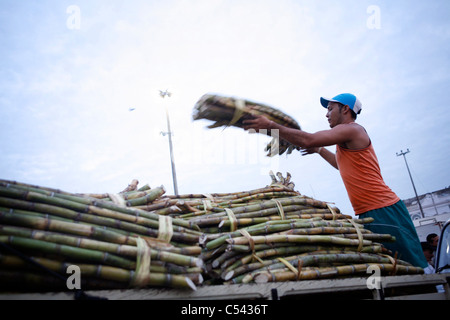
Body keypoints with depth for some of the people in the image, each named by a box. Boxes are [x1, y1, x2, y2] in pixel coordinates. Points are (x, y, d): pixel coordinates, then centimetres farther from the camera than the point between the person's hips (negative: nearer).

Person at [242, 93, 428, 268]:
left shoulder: (352, 129, -11)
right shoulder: (346, 141, 20)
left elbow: (308, 140, -20)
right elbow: (344, 165, 39)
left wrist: (270, 125, -15)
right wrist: (319, 150, 37)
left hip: (383, 211, -10)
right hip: (368, 214, 10)